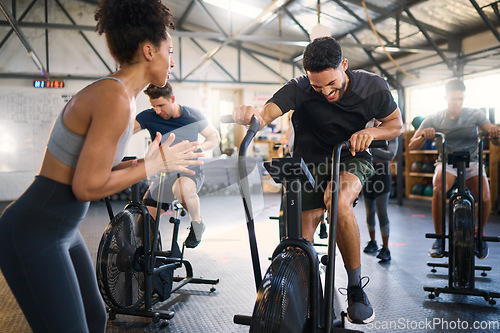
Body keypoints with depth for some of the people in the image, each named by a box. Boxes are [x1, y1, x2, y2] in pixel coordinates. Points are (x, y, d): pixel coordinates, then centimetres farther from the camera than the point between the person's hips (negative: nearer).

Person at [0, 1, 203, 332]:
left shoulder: (124, 97, 6)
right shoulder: (115, 98, -23)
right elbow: (87, 187, -24)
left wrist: (161, 160, 6)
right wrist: (154, 164, -14)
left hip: (63, 230, 10)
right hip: (33, 235, -10)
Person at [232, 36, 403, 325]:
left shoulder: (373, 87, -15)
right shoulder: (300, 89, -21)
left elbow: (397, 124, -1)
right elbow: (265, 114, -34)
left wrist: (371, 132, -23)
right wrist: (249, 114, -59)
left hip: (352, 158, 0)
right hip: (310, 161, 1)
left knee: (338, 199, -35)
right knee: (301, 241, -8)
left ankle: (356, 288, -16)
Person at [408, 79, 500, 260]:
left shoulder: (475, 115, -3)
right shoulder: (434, 119, -4)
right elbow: (412, 146, -10)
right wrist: (424, 136, -32)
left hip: (471, 162, 1)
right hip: (447, 163, -1)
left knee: (485, 198, -25)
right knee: (438, 190, -33)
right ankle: (439, 238, -16)